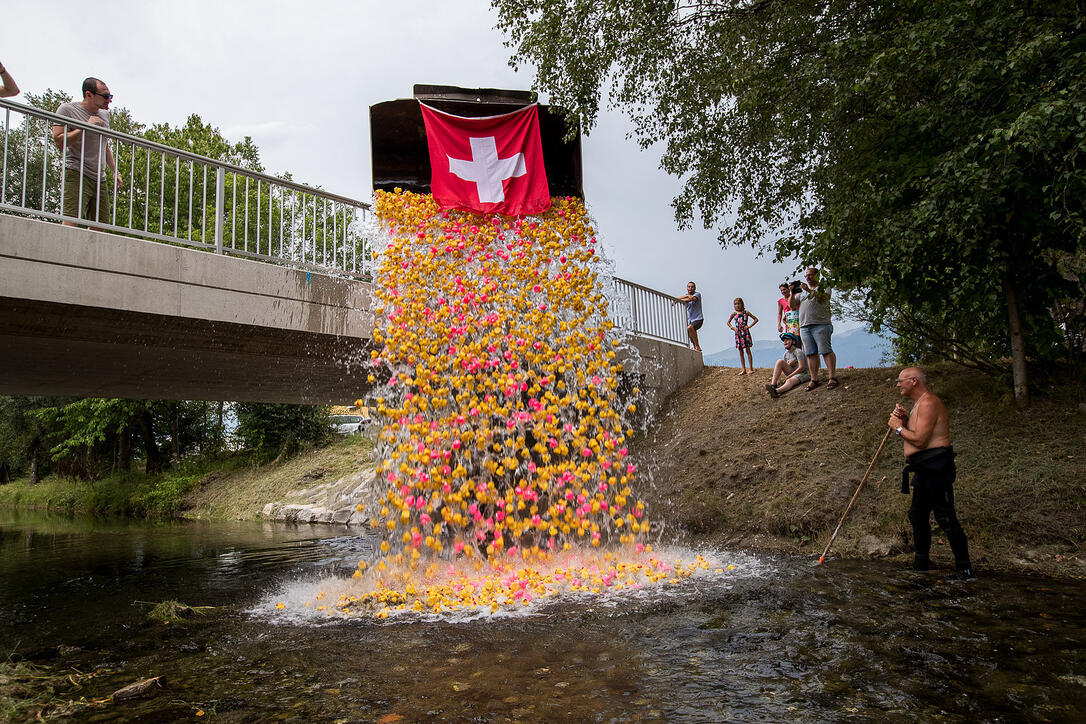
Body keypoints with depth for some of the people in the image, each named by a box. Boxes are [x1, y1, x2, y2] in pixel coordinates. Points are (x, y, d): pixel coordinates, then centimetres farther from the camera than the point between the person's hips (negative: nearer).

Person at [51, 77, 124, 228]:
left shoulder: (104, 114, 20)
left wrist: (115, 172, 23)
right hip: (76, 175, -7)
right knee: (71, 224, -19)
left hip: (100, 180, 7)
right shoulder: (67, 109, -1)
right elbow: (59, 141, -11)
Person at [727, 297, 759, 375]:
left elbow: (756, 319, 6)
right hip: (738, 333, 3)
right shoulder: (734, 314, 8)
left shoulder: (746, 312, 1)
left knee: (748, 351, -4)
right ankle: (744, 370, 10)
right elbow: (728, 322, 20)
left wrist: (749, 326, -5)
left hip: (745, 333, -3)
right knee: (740, 352, 5)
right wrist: (732, 328, 3)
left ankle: (751, 369, 1)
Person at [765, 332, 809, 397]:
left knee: (789, 381, -38)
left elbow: (802, 367, -18)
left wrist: (788, 376, -19)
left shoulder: (798, 351, -12)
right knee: (779, 361, -14)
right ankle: (773, 385, -25)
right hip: (791, 372, 6)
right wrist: (789, 365, -11)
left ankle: (777, 391, -71)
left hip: (802, 374, -6)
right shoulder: (785, 354, 9)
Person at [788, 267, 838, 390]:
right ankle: (814, 379, 2)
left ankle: (832, 378, -9)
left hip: (820, 324, -5)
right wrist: (792, 294, 5)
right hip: (804, 326, 5)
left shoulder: (823, 287, 9)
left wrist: (809, 290, -15)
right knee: (811, 353, 1)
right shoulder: (801, 291, 25)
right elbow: (792, 305, 20)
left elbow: (823, 297, -12)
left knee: (826, 351, -10)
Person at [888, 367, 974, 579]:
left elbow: (920, 440, -22)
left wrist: (899, 427, -8)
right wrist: (904, 419, 2)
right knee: (917, 515, 17)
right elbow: (914, 436, 18)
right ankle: (921, 561, 28)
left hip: (935, 468, -11)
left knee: (946, 518, -8)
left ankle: (964, 568, -1)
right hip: (924, 470, 11)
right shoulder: (919, 404, 19)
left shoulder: (928, 403, -16)